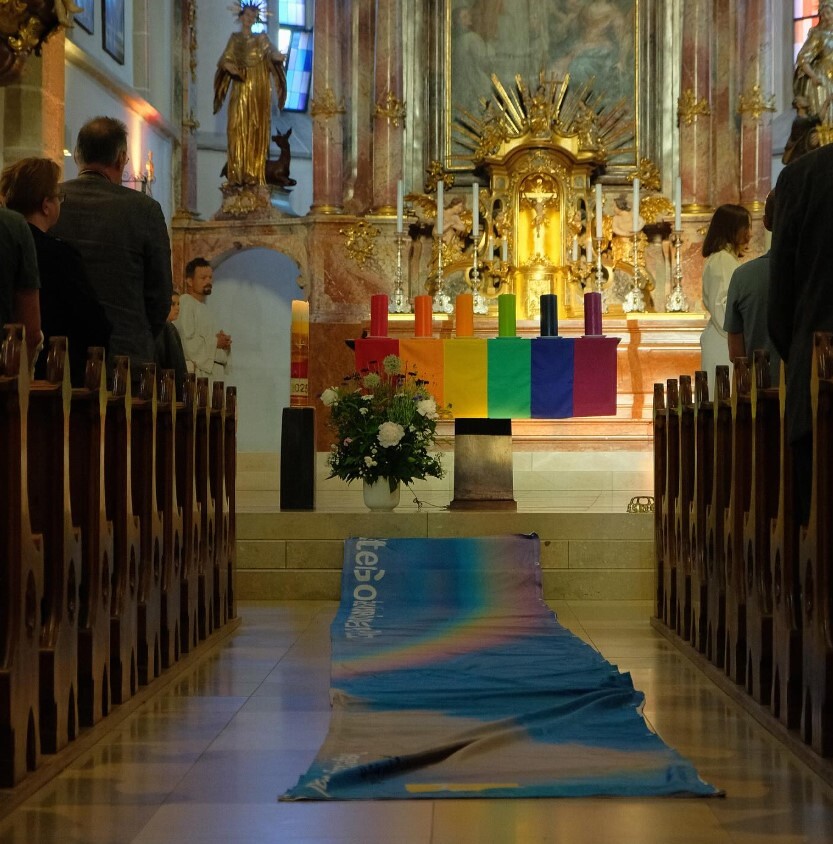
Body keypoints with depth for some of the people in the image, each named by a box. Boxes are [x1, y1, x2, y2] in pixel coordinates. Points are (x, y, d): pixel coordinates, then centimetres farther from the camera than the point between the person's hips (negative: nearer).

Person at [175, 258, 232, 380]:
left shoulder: (203, 307, 21)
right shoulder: (185, 304, -8)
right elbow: (185, 344, -18)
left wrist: (223, 342, 7)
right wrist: (215, 342, -10)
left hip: (214, 373, 9)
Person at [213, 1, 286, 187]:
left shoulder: (261, 38, 11)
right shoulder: (234, 38, 9)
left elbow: (272, 52, -5)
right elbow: (225, 59, 0)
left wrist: (278, 56, -29)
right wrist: (229, 66, -24)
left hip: (259, 91, 1)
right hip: (241, 90, -1)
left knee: (257, 132, -2)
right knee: (238, 130, -8)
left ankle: (254, 175, -2)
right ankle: (237, 175, -9)